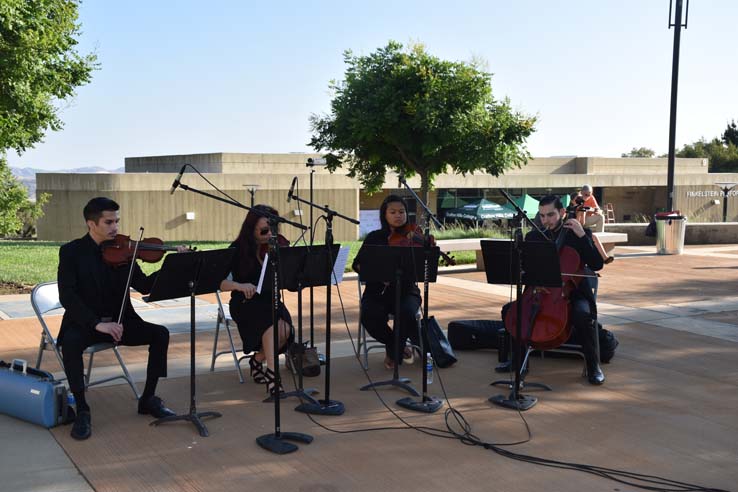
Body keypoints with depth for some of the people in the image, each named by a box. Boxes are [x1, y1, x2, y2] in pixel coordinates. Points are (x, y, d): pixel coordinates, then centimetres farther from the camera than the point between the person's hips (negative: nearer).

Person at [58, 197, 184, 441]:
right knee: (71, 342, -35)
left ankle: (148, 399, -1)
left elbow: (145, 285, 0)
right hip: (84, 322, -4)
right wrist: (97, 323, -30)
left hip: (120, 320, 4)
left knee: (160, 333, -16)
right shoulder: (71, 252, -8)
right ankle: (82, 411, -19)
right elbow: (67, 296, -18)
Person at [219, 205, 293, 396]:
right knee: (272, 324, -34)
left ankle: (258, 359, 0)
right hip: (245, 303, -3)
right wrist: (240, 286, -34)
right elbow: (221, 282, -15)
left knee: (285, 329, -27)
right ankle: (271, 374, -31)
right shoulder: (238, 250, -8)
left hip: (270, 301, 4)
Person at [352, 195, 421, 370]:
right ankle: (399, 347, 1)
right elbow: (357, 264, 1)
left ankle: (393, 352, -1)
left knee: (406, 313, -34)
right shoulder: (374, 238, 5)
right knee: (370, 316, -31)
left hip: (406, 291, -1)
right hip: (377, 292, 1)